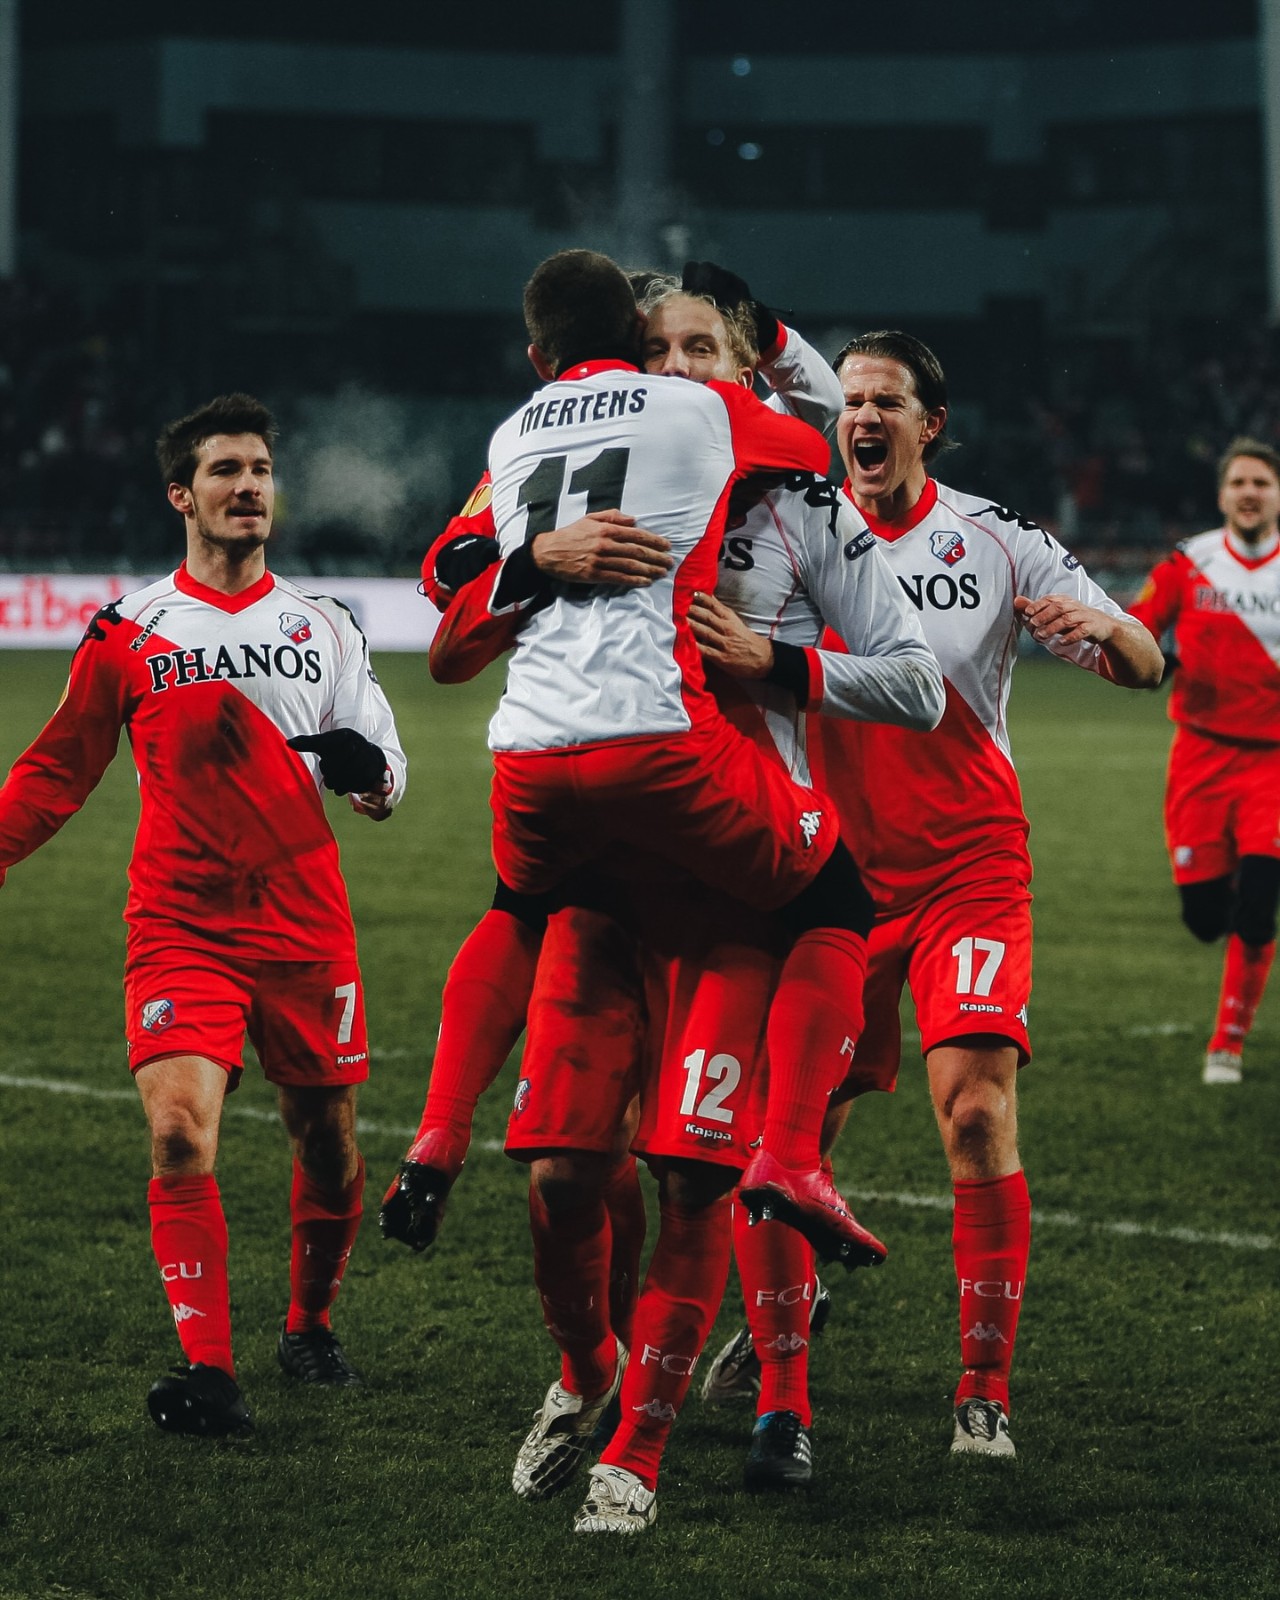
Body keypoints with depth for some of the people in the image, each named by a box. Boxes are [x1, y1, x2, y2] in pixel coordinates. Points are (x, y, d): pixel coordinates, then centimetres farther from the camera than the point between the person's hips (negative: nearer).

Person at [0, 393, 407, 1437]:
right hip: (181, 924, -2)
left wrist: (366, 768, -14)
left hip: (307, 927, 2)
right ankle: (208, 1371, -17)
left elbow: (386, 778, 9)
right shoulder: (130, 634, 3)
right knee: (180, 1133, -19)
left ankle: (310, 1326, 33)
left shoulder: (324, 627, 8)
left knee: (328, 1145, 9)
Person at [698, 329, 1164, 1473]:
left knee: (977, 1111, -16)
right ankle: (781, 1365, 19)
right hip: (829, 872, 1)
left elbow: (1147, 671, 1)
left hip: (970, 872, -1)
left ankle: (986, 1391, -5)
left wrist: (1105, 626, -21)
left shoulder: (995, 539, 0)